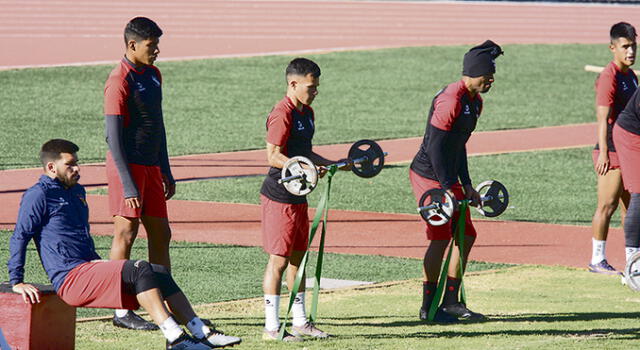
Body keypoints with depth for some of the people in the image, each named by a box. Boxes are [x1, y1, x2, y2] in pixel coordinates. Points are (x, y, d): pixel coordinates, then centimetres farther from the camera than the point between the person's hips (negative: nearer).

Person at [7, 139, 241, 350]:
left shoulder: (77, 191, 25)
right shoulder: (38, 195, -4)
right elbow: (20, 237, -7)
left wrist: (101, 265, 32)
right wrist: (17, 282, -11)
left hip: (89, 269, 9)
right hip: (70, 278, -9)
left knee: (159, 272, -7)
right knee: (139, 269, -26)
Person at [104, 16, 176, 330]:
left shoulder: (153, 75, 13)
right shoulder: (120, 81, -15)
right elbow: (113, 137, -17)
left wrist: (166, 171, 21)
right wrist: (128, 186, -20)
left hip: (151, 167, 9)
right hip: (127, 166, -9)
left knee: (161, 234, 9)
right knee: (126, 233, -6)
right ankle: (122, 311, -2)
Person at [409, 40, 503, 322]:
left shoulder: (475, 102, 10)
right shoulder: (451, 100, -20)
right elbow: (435, 146, -22)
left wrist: (466, 185, 14)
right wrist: (447, 188, -22)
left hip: (448, 177, 10)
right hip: (428, 175, -10)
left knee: (466, 235, 9)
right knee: (441, 238, -9)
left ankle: (451, 301, 16)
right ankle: (428, 307, 0)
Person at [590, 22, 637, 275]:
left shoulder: (631, 76, 16)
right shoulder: (609, 78, -13)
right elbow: (603, 118, -19)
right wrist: (603, 152, -24)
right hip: (612, 150, -9)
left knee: (630, 206, 11)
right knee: (607, 205, -8)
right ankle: (597, 261, -5)